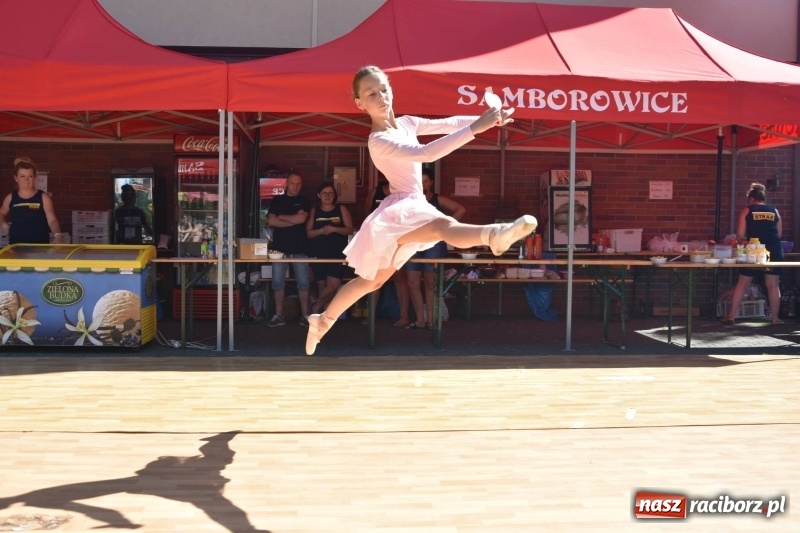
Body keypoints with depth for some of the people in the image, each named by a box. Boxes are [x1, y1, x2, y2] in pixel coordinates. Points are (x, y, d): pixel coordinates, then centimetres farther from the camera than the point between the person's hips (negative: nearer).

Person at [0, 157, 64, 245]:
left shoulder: (43, 197, -3)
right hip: (16, 245, 2)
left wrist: (57, 235, -33)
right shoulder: (10, 198, 6)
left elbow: (52, 220, -14)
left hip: (40, 244, -2)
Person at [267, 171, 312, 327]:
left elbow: (301, 218, -11)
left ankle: (305, 315, 8)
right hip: (280, 248, 1)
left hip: (299, 249, -1)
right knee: (278, 283, 2)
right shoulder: (277, 200, 9)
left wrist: (281, 216, -3)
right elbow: (271, 221, -4)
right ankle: (279, 316, 10)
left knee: (303, 283, 0)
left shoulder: (304, 201, 8)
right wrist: (293, 221, -8)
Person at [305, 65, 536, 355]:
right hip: (400, 210, -9)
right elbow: (425, 153, -31)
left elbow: (448, 123, 10)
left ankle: (322, 320, 39)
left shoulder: (406, 123, 10)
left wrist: (486, 119, -3)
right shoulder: (379, 141, -17)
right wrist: (475, 128, -35)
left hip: (406, 213, 9)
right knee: (444, 225, -41)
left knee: (372, 281, 23)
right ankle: (493, 234, -72)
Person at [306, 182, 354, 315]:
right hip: (318, 254, 1)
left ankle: (316, 307, 11)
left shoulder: (342, 209, 5)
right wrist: (321, 230, -16)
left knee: (333, 285, -11)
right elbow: (308, 233, 3)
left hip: (338, 254, -1)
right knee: (322, 285, 3)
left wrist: (334, 229, -17)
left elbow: (350, 229, -1)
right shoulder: (314, 211, 9)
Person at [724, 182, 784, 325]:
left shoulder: (746, 211, 2)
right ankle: (775, 318, 9)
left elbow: (740, 235, -3)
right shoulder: (774, 211, 10)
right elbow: (779, 233, 13)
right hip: (774, 251, 2)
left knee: (742, 283, 5)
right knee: (773, 285, 8)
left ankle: (731, 316, 5)